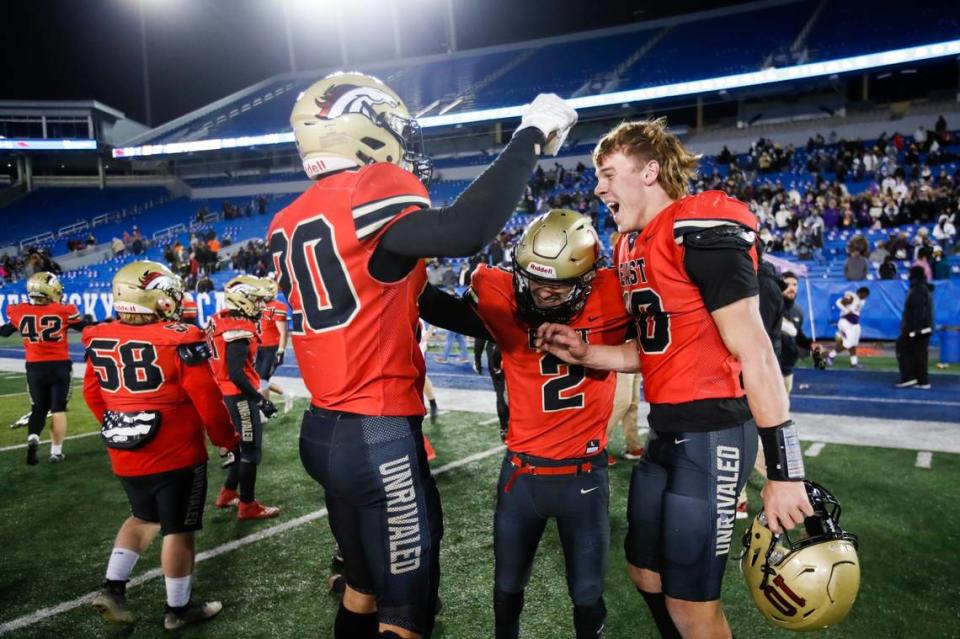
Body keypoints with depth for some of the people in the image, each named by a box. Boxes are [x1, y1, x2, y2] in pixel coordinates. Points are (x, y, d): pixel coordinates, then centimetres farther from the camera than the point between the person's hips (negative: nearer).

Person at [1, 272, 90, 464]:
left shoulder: (20, 312, -4)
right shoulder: (63, 311, -12)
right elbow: (87, 328, 0)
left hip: (34, 368, 2)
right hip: (59, 366, -2)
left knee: (38, 408, 17)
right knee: (58, 409, 7)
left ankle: (33, 437, -7)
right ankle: (56, 452, 12)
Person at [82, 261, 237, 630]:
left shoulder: (100, 340, -1)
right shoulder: (178, 340, -19)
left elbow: (92, 394, 11)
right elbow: (207, 400, -15)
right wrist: (226, 439, 0)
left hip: (126, 458, 6)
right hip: (177, 457, -6)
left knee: (144, 518, 27)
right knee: (179, 531, 9)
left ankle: (112, 588, 20)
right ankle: (179, 609, 21)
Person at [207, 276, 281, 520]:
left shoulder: (220, 320, 7)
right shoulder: (239, 329, -22)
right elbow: (236, 374, -25)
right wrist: (260, 400, -19)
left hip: (227, 393, 9)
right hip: (240, 396, -9)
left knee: (242, 445, 22)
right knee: (251, 450, 3)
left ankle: (228, 494, 33)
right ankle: (247, 506, 14)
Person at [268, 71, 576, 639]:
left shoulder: (289, 224, 10)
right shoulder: (370, 192, -15)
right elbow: (466, 232, -32)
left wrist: (407, 269, 18)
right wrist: (531, 136, -22)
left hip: (325, 430, 9)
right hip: (379, 438, -9)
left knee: (364, 584, 23)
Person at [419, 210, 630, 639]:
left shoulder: (609, 300, -11)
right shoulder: (504, 302, -12)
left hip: (585, 475, -1)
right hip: (522, 472, 1)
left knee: (587, 594, 16)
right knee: (507, 589, 20)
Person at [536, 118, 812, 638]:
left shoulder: (699, 232, -17)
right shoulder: (632, 246, 10)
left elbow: (754, 352, -18)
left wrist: (784, 471, -18)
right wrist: (583, 353, 4)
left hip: (712, 431, -9)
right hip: (665, 430, 9)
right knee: (645, 571, 20)